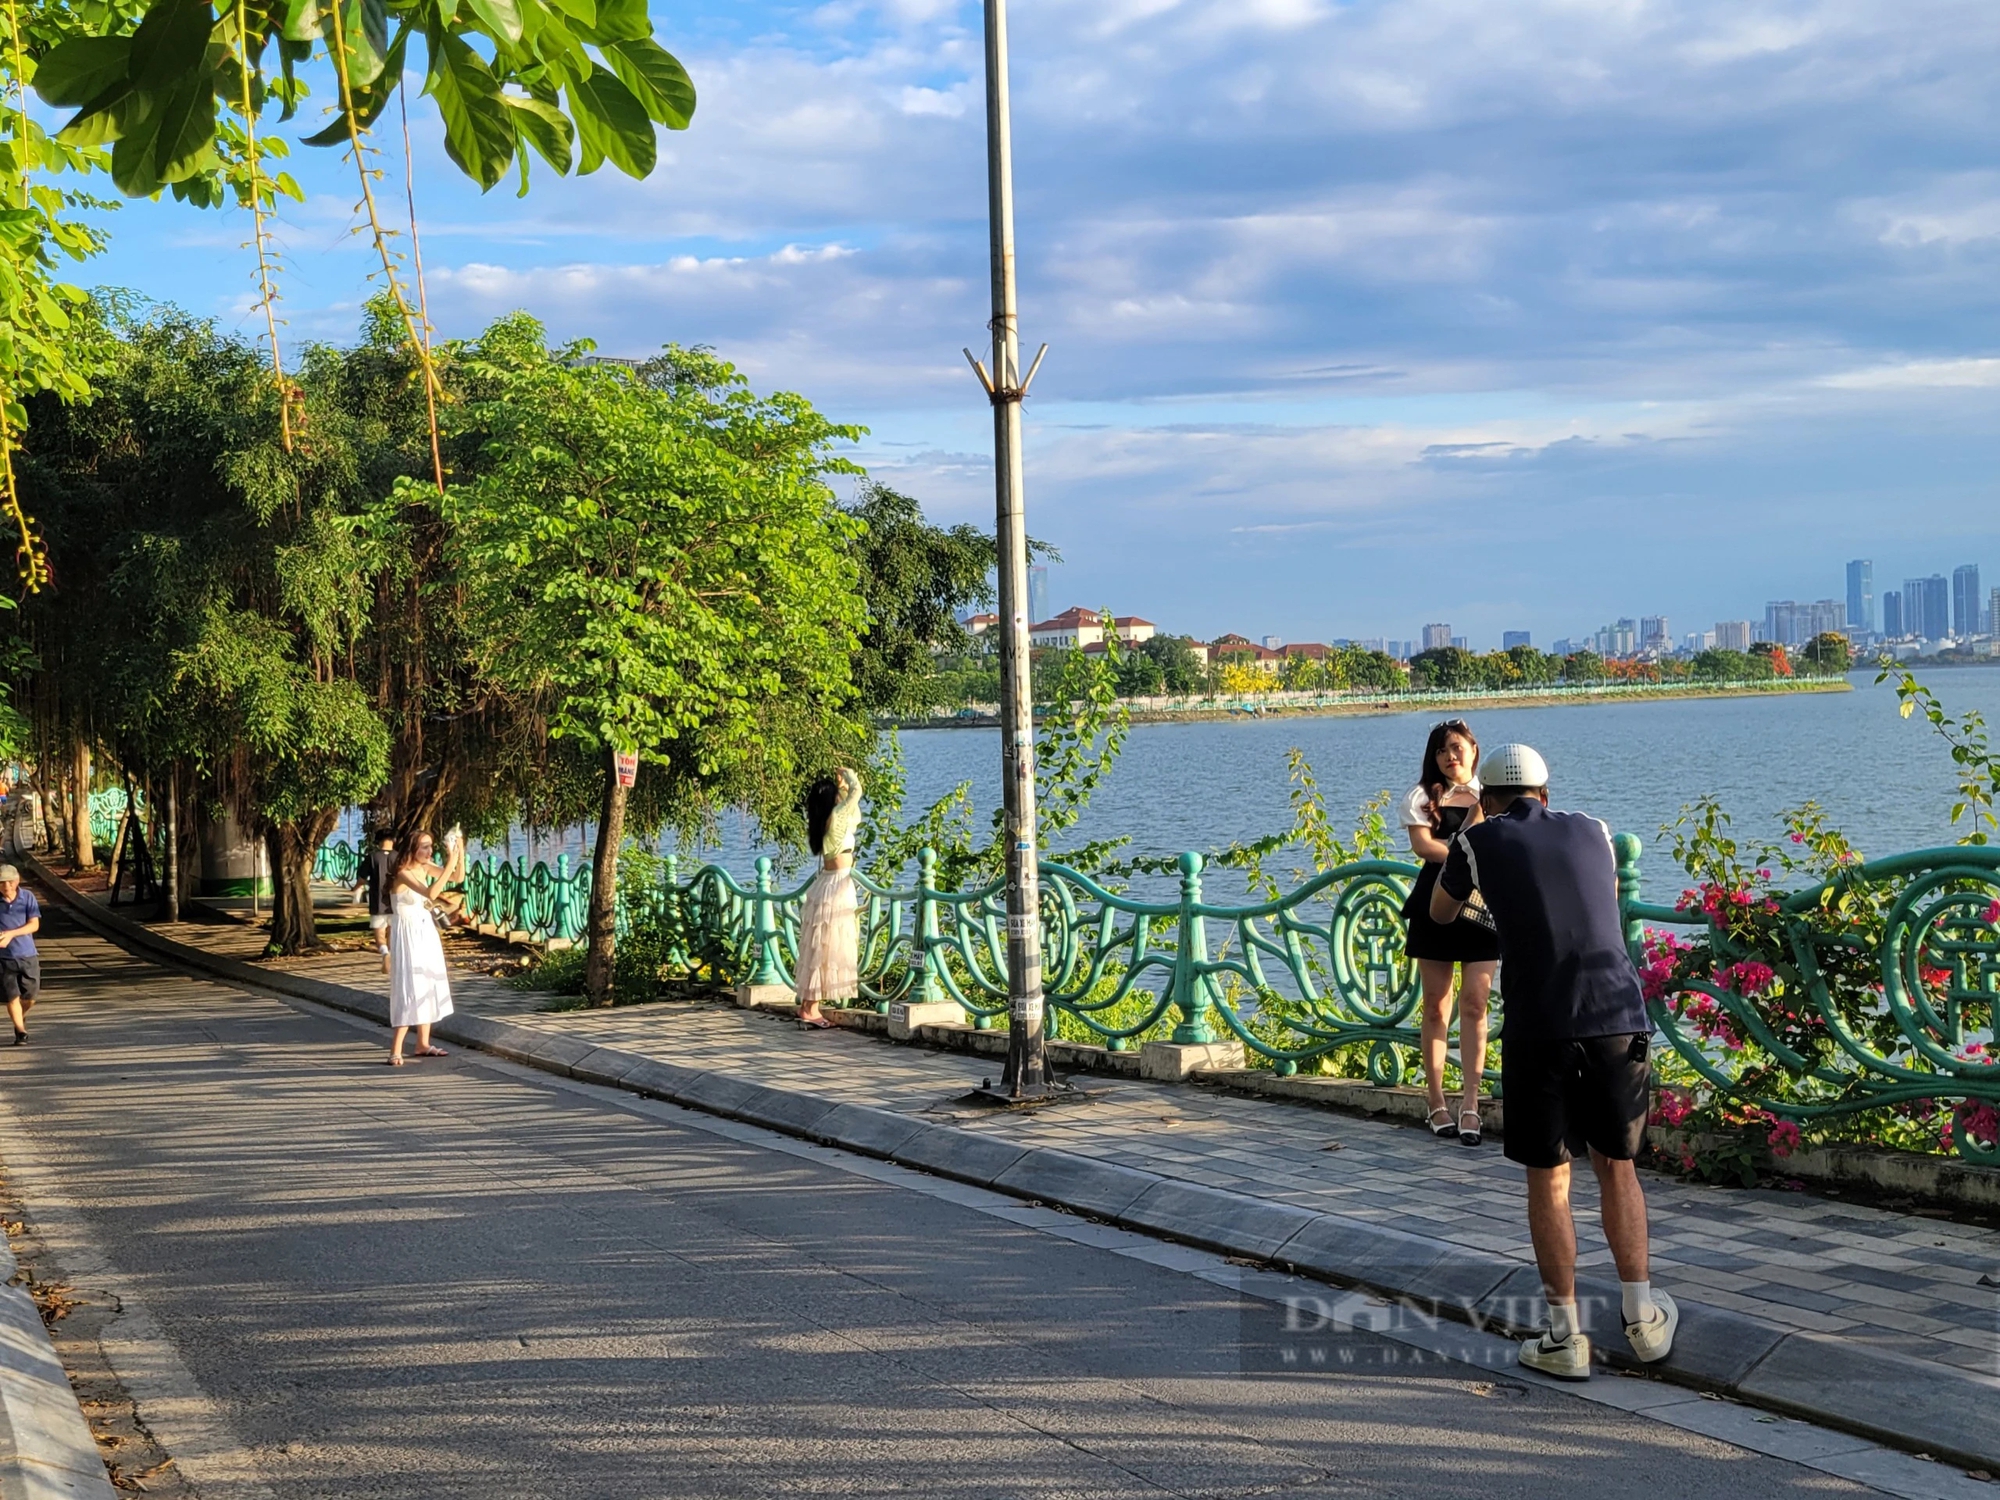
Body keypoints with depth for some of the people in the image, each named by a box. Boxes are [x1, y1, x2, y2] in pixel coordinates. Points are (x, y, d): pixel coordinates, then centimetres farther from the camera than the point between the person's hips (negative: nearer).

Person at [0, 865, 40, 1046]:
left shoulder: (27, 897, -5)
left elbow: (34, 925, -8)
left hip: (27, 955, 1)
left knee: (30, 998, 8)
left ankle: (21, 1017, 39)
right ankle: (21, 1032, 13)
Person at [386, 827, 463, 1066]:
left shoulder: (425, 868, 3)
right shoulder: (403, 874, -20)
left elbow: (458, 877, 6)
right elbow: (431, 893, -33)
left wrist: (460, 852, -9)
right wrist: (450, 864, -34)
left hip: (426, 931, 8)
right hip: (408, 934, -8)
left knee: (428, 986, 11)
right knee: (410, 988, -11)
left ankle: (423, 1044, 20)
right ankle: (396, 1050, -10)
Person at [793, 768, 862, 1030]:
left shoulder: (821, 821, 10)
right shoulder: (836, 816, -14)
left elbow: (856, 818, 24)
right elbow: (857, 792, -8)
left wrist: (841, 786, 19)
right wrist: (848, 775, 10)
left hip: (827, 883, 9)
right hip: (838, 884, -9)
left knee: (820, 947, 11)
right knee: (827, 947, -6)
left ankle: (808, 1005, 14)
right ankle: (810, 1008, -5)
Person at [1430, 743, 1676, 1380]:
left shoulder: (1477, 841, 8)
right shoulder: (1592, 831, 17)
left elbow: (1441, 912, 28)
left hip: (1539, 1027, -3)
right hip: (1619, 1015, 3)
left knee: (1548, 1180, 9)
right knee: (1616, 1167, 19)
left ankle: (1566, 1339, 11)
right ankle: (1643, 1320, 23)